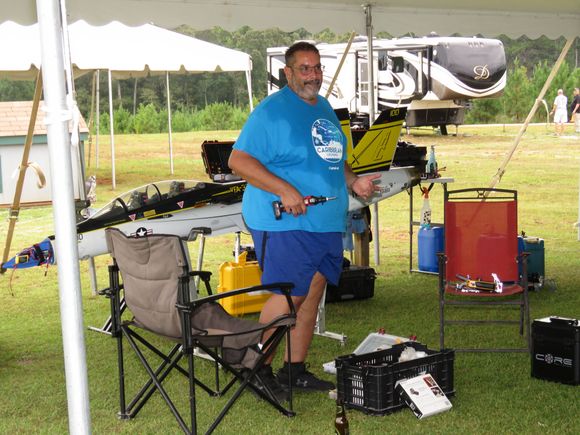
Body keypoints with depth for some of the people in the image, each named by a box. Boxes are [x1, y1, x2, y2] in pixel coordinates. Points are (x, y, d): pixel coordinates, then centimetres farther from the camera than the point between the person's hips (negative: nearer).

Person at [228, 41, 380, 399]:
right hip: (286, 223, -8)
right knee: (289, 295, -9)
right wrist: (284, 190, -25)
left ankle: (295, 369, 21)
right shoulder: (272, 111, -11)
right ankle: (260, 370, 6)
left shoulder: (324, 108, 16)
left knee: (313, 292, 10)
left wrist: (353, 181, 9)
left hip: (327, 221, 8)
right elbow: (239, 160, -16)